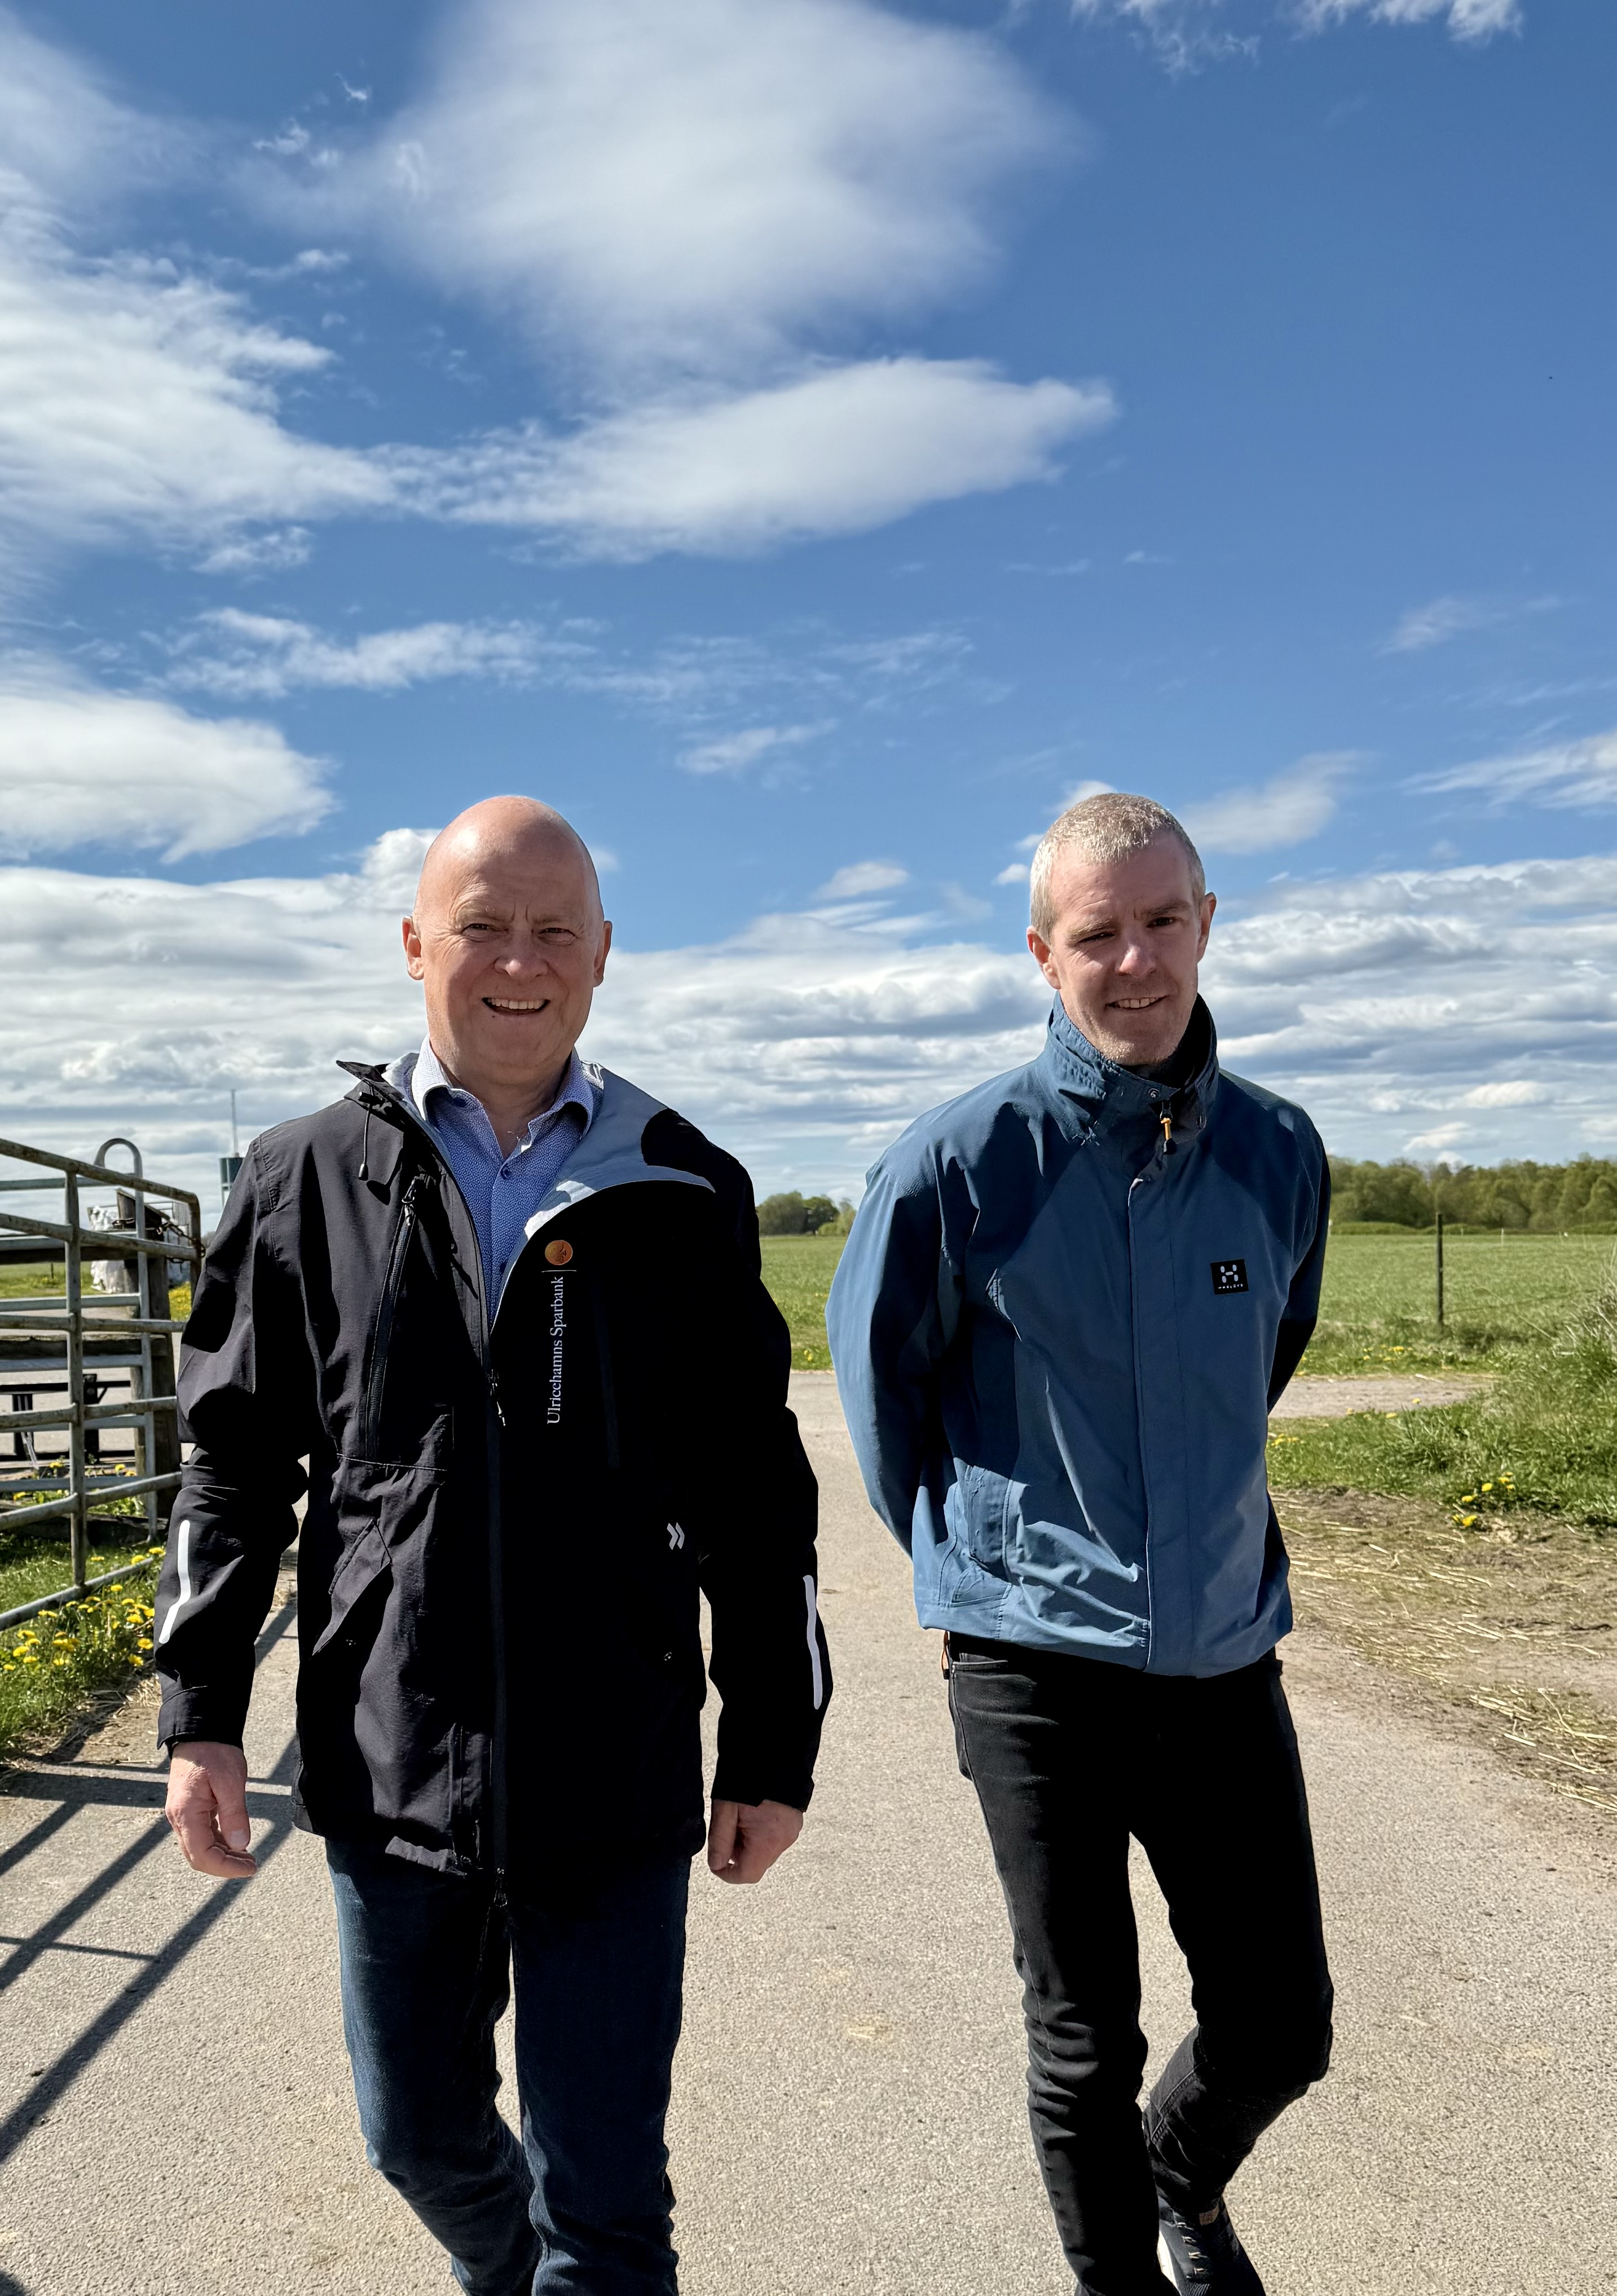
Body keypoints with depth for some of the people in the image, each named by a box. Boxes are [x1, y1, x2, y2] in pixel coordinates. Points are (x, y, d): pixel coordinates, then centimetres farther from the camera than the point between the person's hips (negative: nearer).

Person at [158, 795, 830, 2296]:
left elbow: (753, 1493, 3)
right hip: (388, 1766, 2)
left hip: (617, 1779, -1)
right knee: (421, 2134, 21)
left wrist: (773, 1742, 3)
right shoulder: (313, 1181, 1)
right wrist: (202, 1714, 0)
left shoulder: (682, 1193, 0)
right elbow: (235, 1461, 5)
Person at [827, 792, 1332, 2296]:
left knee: (1281, 2027, 16)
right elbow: (877, 1374, 2)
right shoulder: (962, 1161, -13)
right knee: (1085, 2043, 10)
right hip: (1035, 1661, -3)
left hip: (1225, 1652, 4)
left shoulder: (1279, 1152, -1)